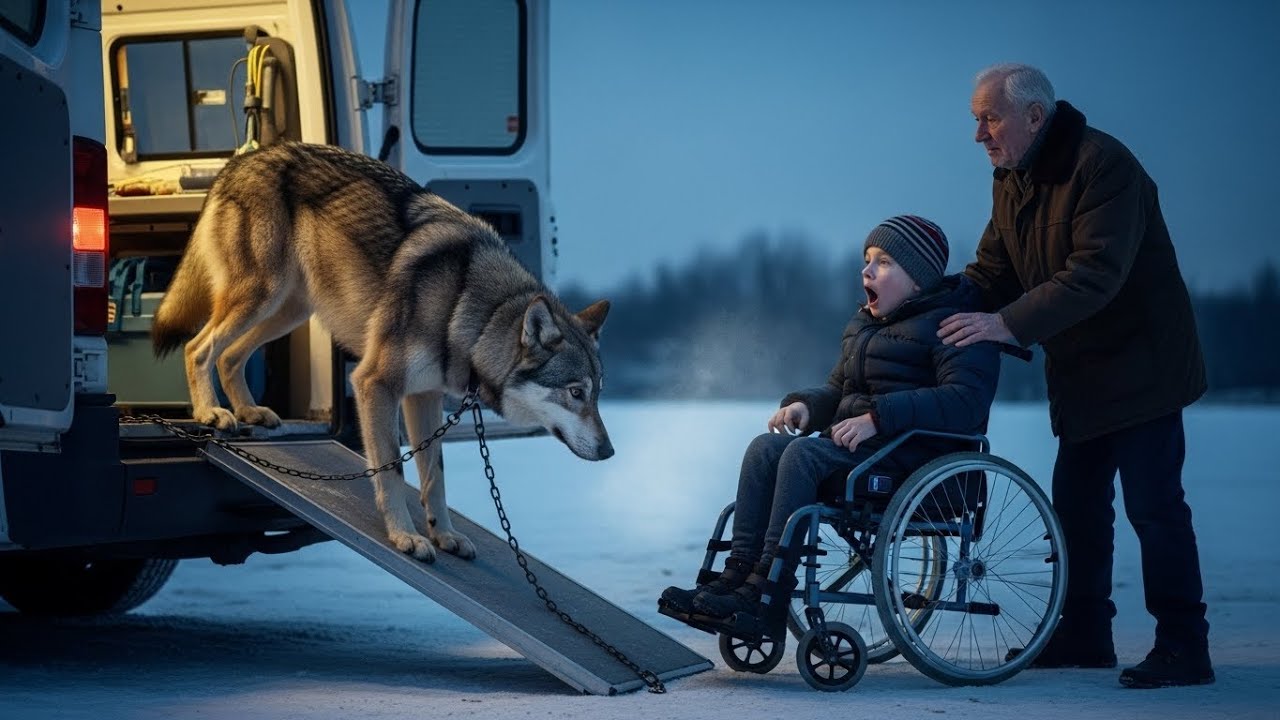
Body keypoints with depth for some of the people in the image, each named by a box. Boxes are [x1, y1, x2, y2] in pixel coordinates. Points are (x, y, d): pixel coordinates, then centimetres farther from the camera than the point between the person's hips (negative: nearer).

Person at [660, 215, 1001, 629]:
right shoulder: (864, 325, 21)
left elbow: (966, 400, -22)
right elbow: (838, 390, 29)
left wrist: (879, 416, -27)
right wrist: (806, 405, 4)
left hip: (917, 455, -9)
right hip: (859, 443, 9)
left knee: (804, 453, -28)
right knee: (765, 448, -13)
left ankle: (767, 593, -29)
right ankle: (738, 574, -20)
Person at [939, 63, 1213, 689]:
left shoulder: (1103, 165, -22)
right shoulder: (1011, 180, 7)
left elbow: (1096, 275, -31)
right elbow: (990, 273, 8)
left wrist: (1007, 323, -35)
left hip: (1140, 365, -9)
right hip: (1079, 373, 9)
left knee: (1153, 505, -10)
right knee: (1076, 502, 12)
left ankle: (1183, 648, -5)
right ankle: (1084, 636, 21)